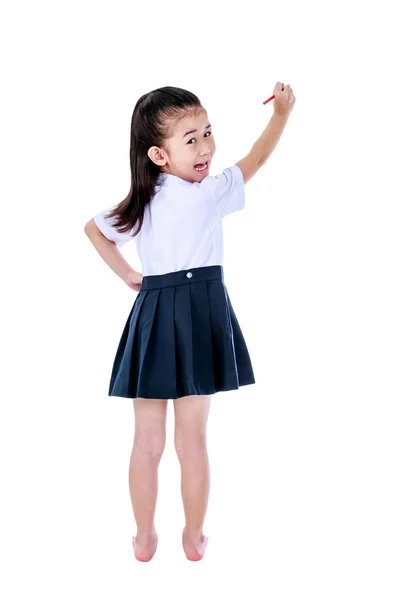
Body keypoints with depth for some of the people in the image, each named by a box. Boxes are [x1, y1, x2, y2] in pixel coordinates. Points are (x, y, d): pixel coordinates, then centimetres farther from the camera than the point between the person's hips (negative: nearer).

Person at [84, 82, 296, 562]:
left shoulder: (140, 200, 5)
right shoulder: (207, 194, -13)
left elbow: (94, 228, 20)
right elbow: (257, 158, 0)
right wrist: (282, 111, 15)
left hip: (152, 315, 5)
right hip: (197, 316, -5)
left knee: (148, 441, 12)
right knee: (192, 441, 7)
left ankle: (144, 539, 24)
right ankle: (193, 538, 22)